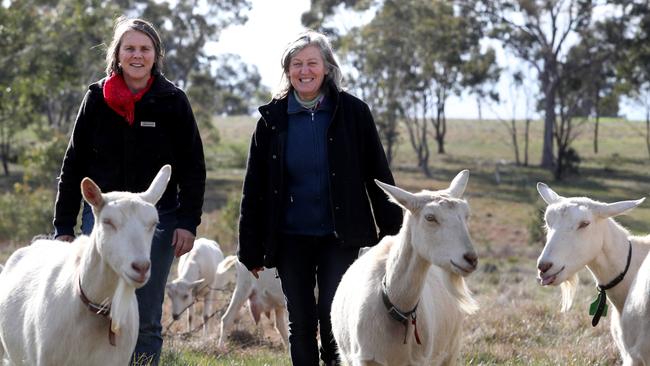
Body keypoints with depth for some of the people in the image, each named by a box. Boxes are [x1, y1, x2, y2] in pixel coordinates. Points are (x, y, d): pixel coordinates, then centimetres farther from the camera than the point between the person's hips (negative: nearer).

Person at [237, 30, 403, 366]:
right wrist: (251, 250, 4)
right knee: (300, 325, 7)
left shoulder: (352, 112, -2)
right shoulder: (273, 118, 2)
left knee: (334, 321, -6)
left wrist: (393, 234, -3)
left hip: (339, 237, -2)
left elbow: (378, 177, 1)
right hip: (290, 238, 2)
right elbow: (254, 187, 6)